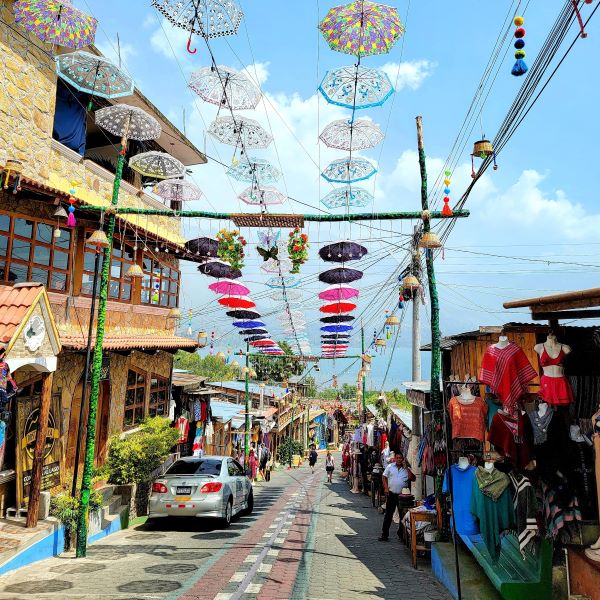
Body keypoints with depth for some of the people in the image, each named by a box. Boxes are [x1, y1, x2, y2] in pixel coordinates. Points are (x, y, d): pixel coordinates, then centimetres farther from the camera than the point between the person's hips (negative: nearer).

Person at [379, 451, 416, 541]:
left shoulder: (406, 469, 2)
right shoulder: (390, 467, 4)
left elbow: (413, 478, -11)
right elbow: (384, 477, 8)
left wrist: (406, 467, -13)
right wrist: (386, 488, -4)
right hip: (391, 494, 0)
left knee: (403, 515, 9)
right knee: (388, 515, 2)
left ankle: (401, 534, 25)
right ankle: (384, 534, 7)